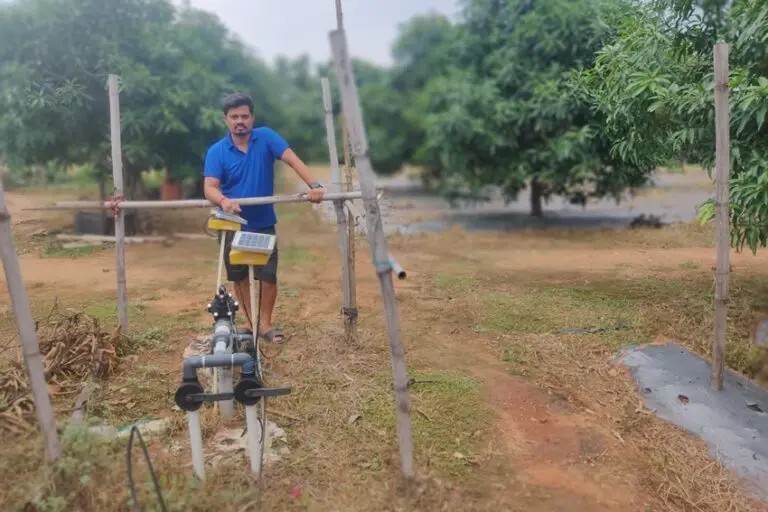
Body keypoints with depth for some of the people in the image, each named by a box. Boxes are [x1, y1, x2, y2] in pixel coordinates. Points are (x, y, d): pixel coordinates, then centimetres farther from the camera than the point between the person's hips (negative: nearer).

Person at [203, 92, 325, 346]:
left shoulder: (266, 137, -7)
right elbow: (210, 187, -17)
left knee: (268, 275, 0)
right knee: (238, 276, 11)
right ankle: (250, 321, 28)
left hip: (264, 223, -1)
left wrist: (314, 185, -34)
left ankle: (265, 322, 17)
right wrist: (223, 200, -41)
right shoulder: (216, 151, -7)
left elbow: (292, 159, -18)